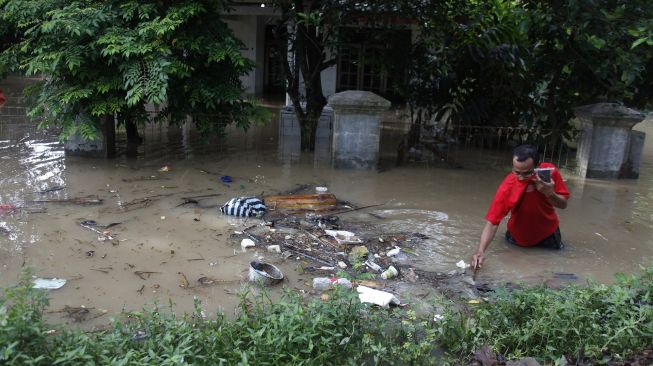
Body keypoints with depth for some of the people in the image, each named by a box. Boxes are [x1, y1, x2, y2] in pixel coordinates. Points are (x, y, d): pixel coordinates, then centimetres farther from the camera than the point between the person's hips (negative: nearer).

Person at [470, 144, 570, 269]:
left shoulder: (550, 172, -28)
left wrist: (549, 194, -37)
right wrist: (481, 251, -51)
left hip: (548, 234, 2)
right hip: (519, 238, -1)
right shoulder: (507, 187, -35)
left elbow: (563, 204, -15)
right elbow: (492, 222, -36)